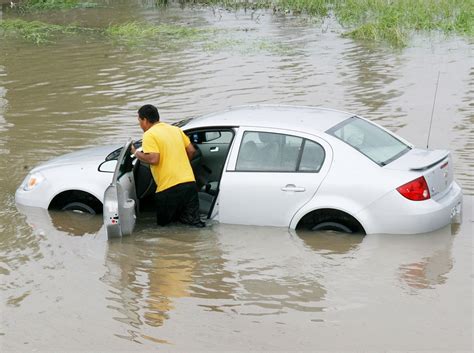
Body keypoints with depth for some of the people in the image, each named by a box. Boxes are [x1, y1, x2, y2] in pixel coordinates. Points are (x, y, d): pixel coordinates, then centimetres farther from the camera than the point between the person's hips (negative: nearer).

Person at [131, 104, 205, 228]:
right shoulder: (176, 129, 15)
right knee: (191, 219, 11)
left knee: (163, 222, 11)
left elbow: (153, 159, -16)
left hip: (169, 187, -6)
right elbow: (191, 150, 18)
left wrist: (136, 153, 0)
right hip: (190, 183, 6)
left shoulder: (149, 135, -6)